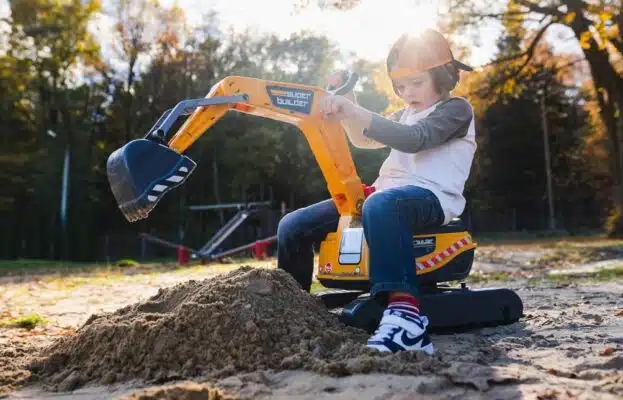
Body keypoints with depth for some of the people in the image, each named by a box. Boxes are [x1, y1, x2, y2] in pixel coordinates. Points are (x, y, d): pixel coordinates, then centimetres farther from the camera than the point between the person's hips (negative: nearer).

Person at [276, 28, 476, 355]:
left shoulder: (456, 109, 2)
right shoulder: (406, 114, 29)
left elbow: (413, 140, -17)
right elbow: (363, 140, 27)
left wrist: (354, 111, -25)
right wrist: (345, 106, 8)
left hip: (428, 196, -8)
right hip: (387, 192, 8)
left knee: (380, 205, -45)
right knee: (293, 226, -5)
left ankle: (405, 315, -54)